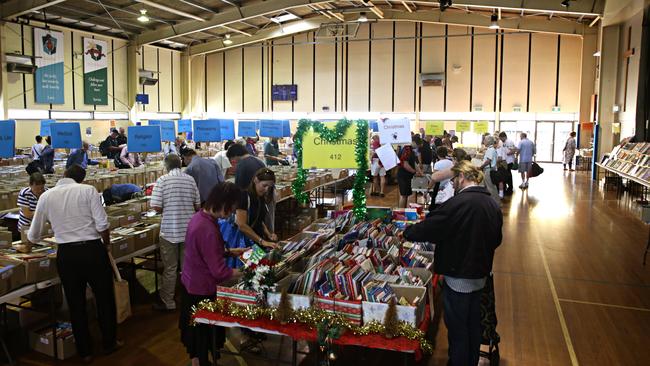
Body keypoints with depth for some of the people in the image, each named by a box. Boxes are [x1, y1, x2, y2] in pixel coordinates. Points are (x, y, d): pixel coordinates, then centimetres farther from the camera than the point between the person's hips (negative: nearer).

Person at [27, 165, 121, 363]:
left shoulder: (46, 196, 5)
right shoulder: (88, 190, -6)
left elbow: (34, 236, 13)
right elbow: (102, 224, -14)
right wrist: (107, 244, 6)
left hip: (66, 254, 3)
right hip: (92, 250, -2)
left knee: (76, 303, 15)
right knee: (104, 298, 15)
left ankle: (85, 351, 26)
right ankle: (109, 343, 28)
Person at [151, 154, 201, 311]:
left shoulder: (162, 180, -7)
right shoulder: (190, 179, 2)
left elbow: (156, 206, -12)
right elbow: (198, 206, 5)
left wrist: (166, 210, 9)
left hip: (169, 230, -3)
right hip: (189, 230, 3)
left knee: (170, 269, 8)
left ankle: (167, 302, 18)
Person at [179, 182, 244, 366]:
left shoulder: (199, 216, -3)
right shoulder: (208, 230, -32)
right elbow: (219, 271, -27)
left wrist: (230, 252, 6)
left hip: (190, 284, 9)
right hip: (201, 290, -9)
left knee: (196, 330, 26)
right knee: (202, 334, 12)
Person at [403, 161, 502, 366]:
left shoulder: (459, 203, -23)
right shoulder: (492, 205, 2)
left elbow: (429, 228, -20)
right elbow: (496, 240, 13)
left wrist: (407, 233, -3)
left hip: (459, 277, -8)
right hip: (480, 275, 8)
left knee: (457, 329, 8)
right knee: (473, 324, 22)